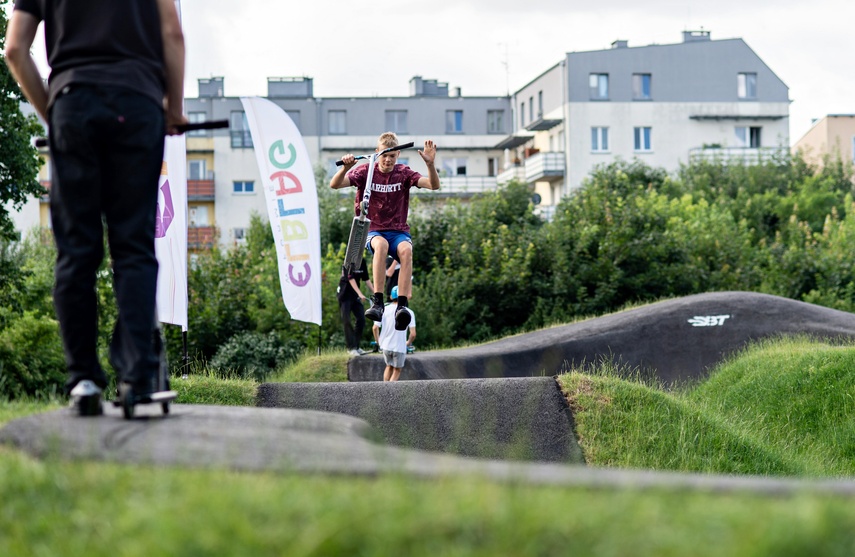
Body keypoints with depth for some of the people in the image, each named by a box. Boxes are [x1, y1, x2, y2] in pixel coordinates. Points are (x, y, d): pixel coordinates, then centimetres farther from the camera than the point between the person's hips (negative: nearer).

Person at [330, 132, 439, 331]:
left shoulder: (403, 173, 3)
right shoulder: (365, 171, 0)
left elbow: (434, 185, -9)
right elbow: (335, 185, -11)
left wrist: (430, 164, -27)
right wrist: (345, 167, -30)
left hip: (399, 231, 1)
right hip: (373, 231, -1)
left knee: (406, 250, -35)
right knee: (381, 244, -38)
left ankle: (402, 306, -42)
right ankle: (377, 302, -41)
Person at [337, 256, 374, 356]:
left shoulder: (362, 262, 3)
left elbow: (366, 280, 5)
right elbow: (351, 279, -22)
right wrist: (360, 294, -31)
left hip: (355, 295, 6)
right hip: (345, 295, -6)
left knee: (361, 319, -2)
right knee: (347, 321, -7)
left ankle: (356, 346, 8)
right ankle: (351, 348, -4)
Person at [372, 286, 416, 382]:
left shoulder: (384, 310, -2)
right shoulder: (408, 312, -9)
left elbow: (375, 328, -7)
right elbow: (413, 334, -14)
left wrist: (378, 342, 10)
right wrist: (408, 343, 7)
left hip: (386, 345, 3)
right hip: (400, 347, -3)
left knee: (389, 366, 26)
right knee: (397, 370, 16)